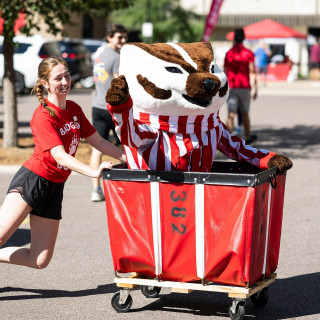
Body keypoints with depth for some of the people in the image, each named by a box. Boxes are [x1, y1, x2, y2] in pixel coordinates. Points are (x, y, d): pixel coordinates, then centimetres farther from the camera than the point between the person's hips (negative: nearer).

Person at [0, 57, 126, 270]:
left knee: (40, 260, 2)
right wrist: (94, 172, -37)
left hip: (54, 188, 7)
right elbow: (60, 156, -26)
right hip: (31, 180, -7)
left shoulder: (74, 109, 7)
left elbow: (98, 141, 14)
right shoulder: (43, 116, -16)